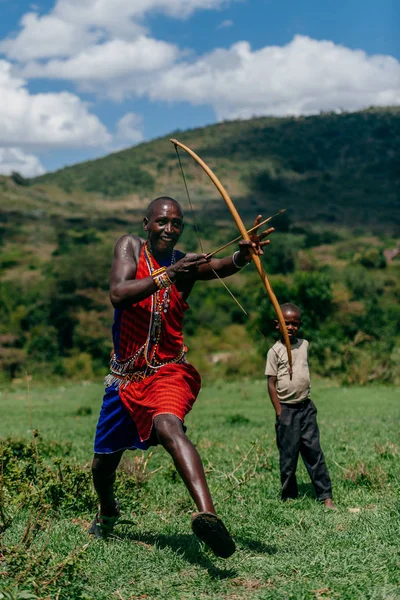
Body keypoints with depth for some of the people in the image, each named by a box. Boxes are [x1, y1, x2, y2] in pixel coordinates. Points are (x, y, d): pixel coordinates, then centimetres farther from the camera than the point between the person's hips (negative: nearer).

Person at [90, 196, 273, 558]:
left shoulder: (185, 263, -3)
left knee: (168, 426, -34)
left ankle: (207, 514, -53)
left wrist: (243, 255, -48)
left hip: (168, 372, -3)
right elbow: (118, 295, -19)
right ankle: (107, 512, 49)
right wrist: (167, 276, -30)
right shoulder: (130, 247, -1)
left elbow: (219, 267, -26)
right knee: (104, 459, 16)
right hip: (125, 375, 3)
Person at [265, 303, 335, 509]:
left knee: (314, 451, 2)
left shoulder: (304, 345, 8)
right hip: (287, 410, -4)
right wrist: (280, 413, -11)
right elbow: (271, 384, -7)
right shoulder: (275, 351, -6)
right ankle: (288, 497, 13)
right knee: (288, 456, 1)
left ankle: (325, 495, 3)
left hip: (306, 407, 4)